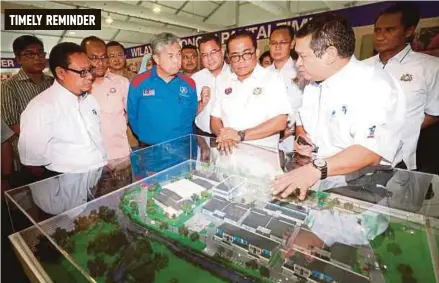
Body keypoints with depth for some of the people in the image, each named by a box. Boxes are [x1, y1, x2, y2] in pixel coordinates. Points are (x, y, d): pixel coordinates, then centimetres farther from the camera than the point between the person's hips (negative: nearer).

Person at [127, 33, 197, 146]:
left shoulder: (189, 84, -3)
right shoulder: (138, 83, -8)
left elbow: (192, 115, 7)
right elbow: (133, 116, 3)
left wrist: (183, 140, 3)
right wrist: (147, 137, 3)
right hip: (150, 149, -1)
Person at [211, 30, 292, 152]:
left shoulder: (272, 79, -3)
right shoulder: (223, 82, 11)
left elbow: (280, 122, -11)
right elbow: (215, 118, 9)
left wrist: (241, 135, -16)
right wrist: (223, 135, -11)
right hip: (230, 152, 3)